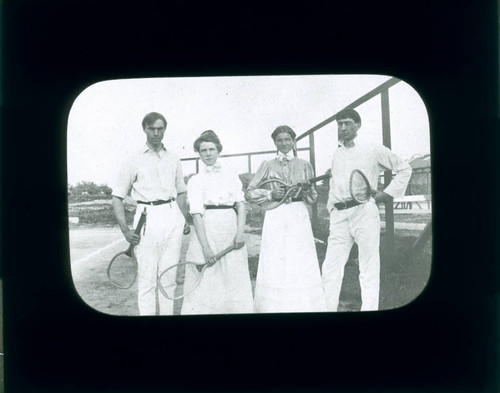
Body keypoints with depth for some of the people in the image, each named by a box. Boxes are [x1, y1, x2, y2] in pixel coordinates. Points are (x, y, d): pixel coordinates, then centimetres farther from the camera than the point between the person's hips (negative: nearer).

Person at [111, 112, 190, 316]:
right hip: (148, 219, -4)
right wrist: (125, 230, -11)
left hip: (173, 217, 4)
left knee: (169, 275, 8)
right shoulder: (133, 161, 2)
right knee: (147, 278, -3)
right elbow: (117, 197, 0)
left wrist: (185, 219, 10)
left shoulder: (173, 159, 14)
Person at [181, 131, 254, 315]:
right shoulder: (195, 181, 2)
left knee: (235, 282, 4)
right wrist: (205, 246, -16)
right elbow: (197, 214, -7)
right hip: (207, 232, -2)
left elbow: (240, 204, 6)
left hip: (231, 233, 3)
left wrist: (240, 232, -9)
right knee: (206, 284, -1)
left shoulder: (231, 175, 10)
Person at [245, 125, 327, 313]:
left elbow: (312, 198, 11)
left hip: (299, 215, 1)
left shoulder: (304, 165, 10)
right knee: (275, 265, -3)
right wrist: (271, 194, -8)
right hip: (275, 218, 0)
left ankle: (303, 306, 7)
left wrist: (306, 189, -11)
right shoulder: (267, 166, 8)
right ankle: (275, 306, 8)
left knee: (301, 266, -3)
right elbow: (250, 193, 6)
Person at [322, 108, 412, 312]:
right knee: (330, 268, 3)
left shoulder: (373, 150, 3)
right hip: (339, 215, 5)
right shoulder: (336, 154, 17)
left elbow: (404, 169, 9)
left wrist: (387, 193, 1)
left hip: (364, 212, -4)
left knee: (369, 270, -1)